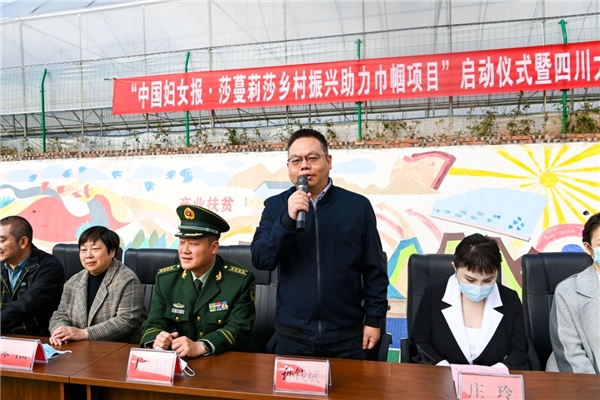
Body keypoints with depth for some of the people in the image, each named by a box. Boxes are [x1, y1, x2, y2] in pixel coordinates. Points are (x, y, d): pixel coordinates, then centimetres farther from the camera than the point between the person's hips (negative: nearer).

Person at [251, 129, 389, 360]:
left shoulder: (357, 205, -4)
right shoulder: (275, 206, -1)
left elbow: (374, 270, 0)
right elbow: (261, 260, -10)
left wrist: (374, 319, -1)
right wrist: (288, 219, -21)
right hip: (292, 335, 1)